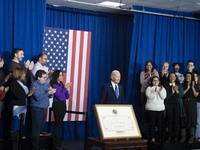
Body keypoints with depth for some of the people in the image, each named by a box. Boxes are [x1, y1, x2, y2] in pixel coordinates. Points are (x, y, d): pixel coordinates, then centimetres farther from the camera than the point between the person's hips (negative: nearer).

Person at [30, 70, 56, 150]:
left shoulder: (46, 84, 9)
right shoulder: (34, 85, -14)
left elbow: (49, 95, 11)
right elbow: (38, 97, -24)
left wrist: (51, 91, -11)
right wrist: (48, 92, -22)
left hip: (44, 109, 7)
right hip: (37, 109, -7)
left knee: (41, 127, 14)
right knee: (36, 128, -2)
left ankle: (40, 144, 24)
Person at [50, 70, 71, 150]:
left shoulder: (62, 84, 8)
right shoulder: (54, 85, -11)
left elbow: (67, 97, 10)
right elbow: (59, 97, -19)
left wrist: (67, 88, -5)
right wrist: (65, 88, -17)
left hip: (63, 105, 7)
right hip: (57, 105, -7)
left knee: (59, 124, 10)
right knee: (57, 124, -5)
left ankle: (57, 143, 16)